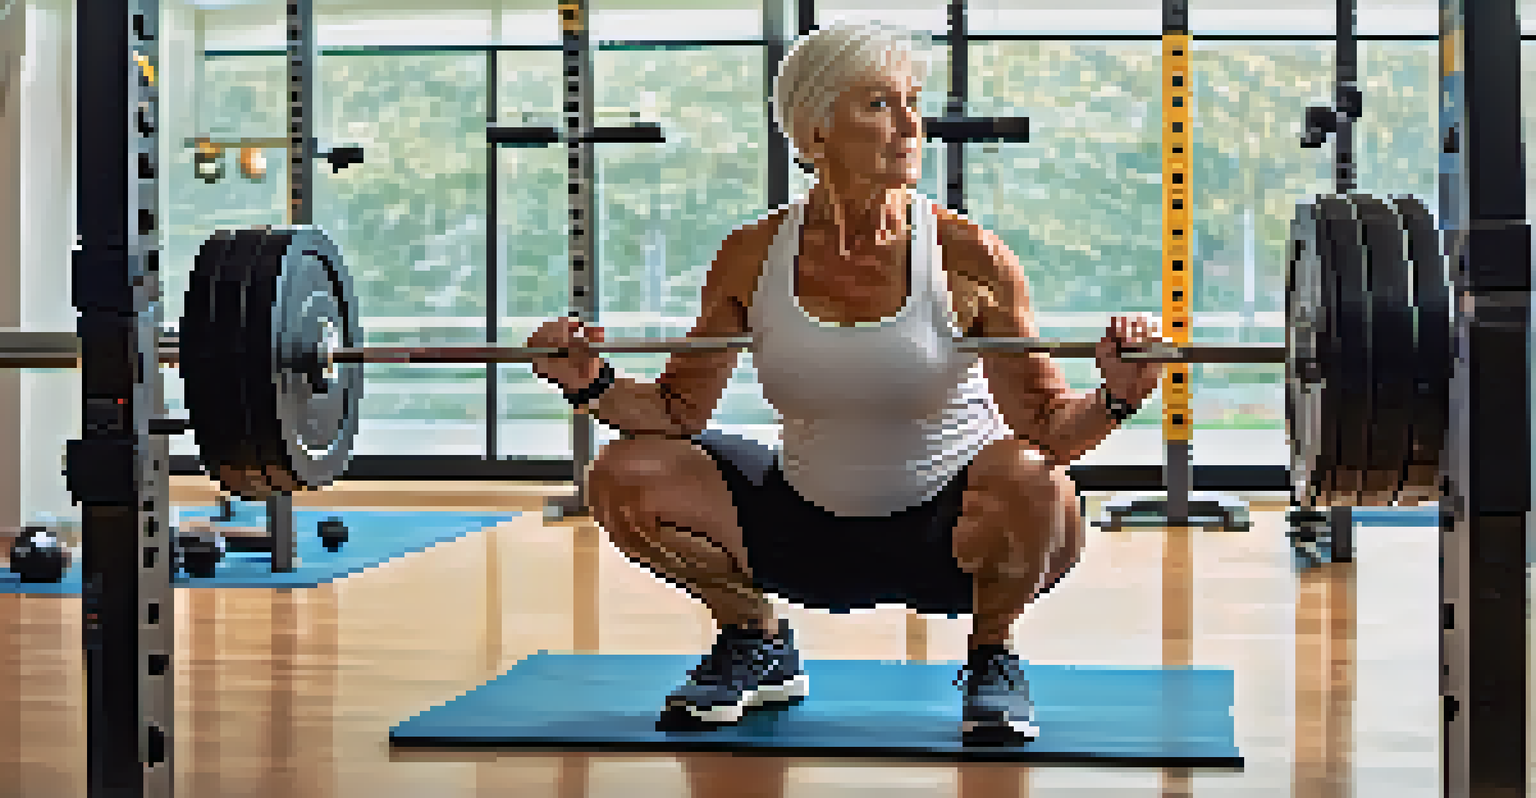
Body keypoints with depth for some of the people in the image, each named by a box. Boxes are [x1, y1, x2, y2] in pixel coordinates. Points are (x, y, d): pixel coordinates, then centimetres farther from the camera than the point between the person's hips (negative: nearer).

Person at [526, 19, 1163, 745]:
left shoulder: (968, 257, -15)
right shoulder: (752, 257, -6)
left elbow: (1048, 429, -16)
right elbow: (679, 413, 0)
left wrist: (1114, 400, -36)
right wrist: (593, 386, -17)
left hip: (946, 531, -2)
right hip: (808, 530, 3)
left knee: (1029, 484, -35)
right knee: (624, 479, -13)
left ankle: (991, 658, -1)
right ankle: (759, 644, 12)